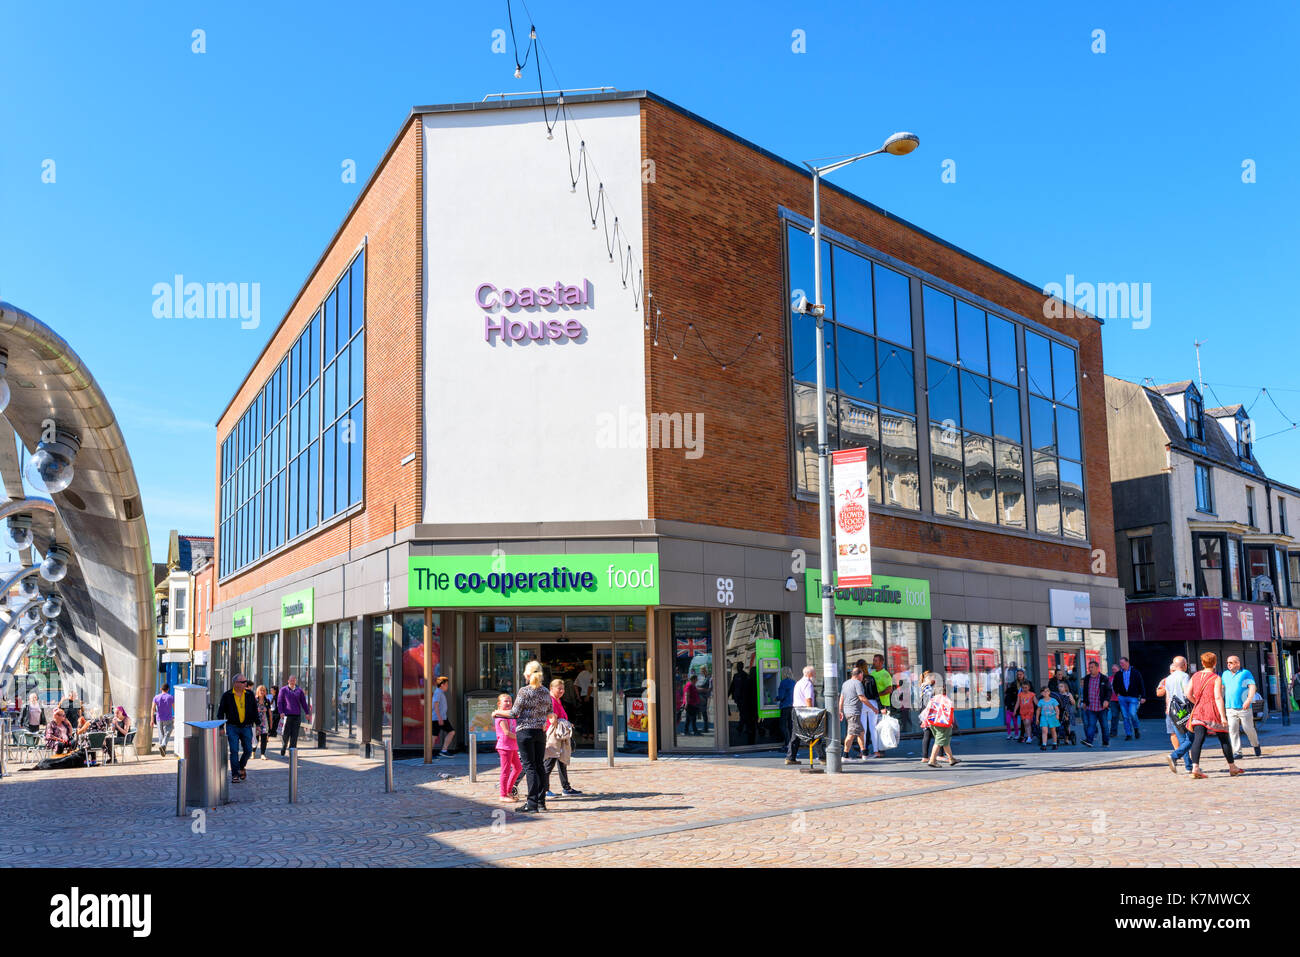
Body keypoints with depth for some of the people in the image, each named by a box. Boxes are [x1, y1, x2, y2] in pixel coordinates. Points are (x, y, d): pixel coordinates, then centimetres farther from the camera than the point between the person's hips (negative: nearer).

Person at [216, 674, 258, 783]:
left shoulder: (250, 694, 4)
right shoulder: (227, 696, -2)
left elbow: (255, 710, 10)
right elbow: (221, 712, 1)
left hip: (246, 727, 2)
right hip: (232, 727, -2)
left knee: (248, 750, 1)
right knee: (234, 751, -5)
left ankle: (241, 767, 28)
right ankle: (235, 775, 4)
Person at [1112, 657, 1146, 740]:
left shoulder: (1135, 672, 1)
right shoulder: (1118, 674, 8)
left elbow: (1141, 685, 1)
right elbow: (1114, 685, 25)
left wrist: (1143, 696, -5)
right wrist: (1117, 693, 14)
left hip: (1133, 697, -3)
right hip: (1122, 697, 3)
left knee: (1132, 714, -16)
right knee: (1125, 716, 1)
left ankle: (1136, 728, 12)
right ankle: (1128, 735, 5)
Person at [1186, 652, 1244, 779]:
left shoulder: (1195, 676, 9)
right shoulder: (1216, 678, -6)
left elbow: (1188, 694, 6)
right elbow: (1218, 697, -14)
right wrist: (1223, 716, -16)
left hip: (1198, 711, 4)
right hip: (1213, 711, -4)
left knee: (1198, 739, -6)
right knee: (1224, 739, 12)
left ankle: (1195, 767, -22)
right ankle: (1232, 768, 25)